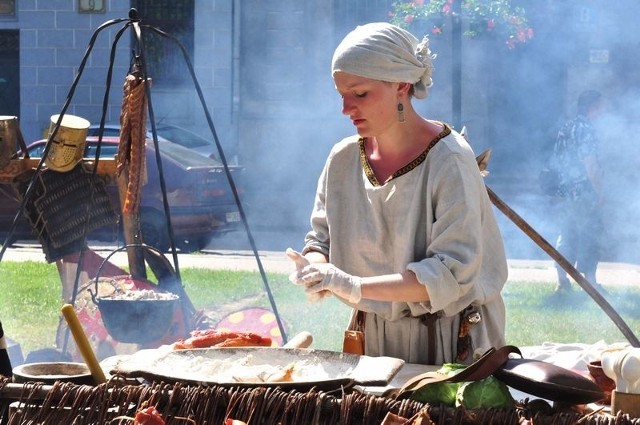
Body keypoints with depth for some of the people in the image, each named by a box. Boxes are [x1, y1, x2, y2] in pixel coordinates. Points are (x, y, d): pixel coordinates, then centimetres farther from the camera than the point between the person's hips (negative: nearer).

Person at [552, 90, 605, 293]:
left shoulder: (566, 128, 12)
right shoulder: (586, 129, -15)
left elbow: (558, 159, 17)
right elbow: (590, 164, -19)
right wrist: (599, 191, -13)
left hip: (566, 190, 8)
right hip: (585, 191, -8)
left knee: (567, 235, 14)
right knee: (589, 234, -1)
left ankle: (562, 280, 15)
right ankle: (590, 281, 1)